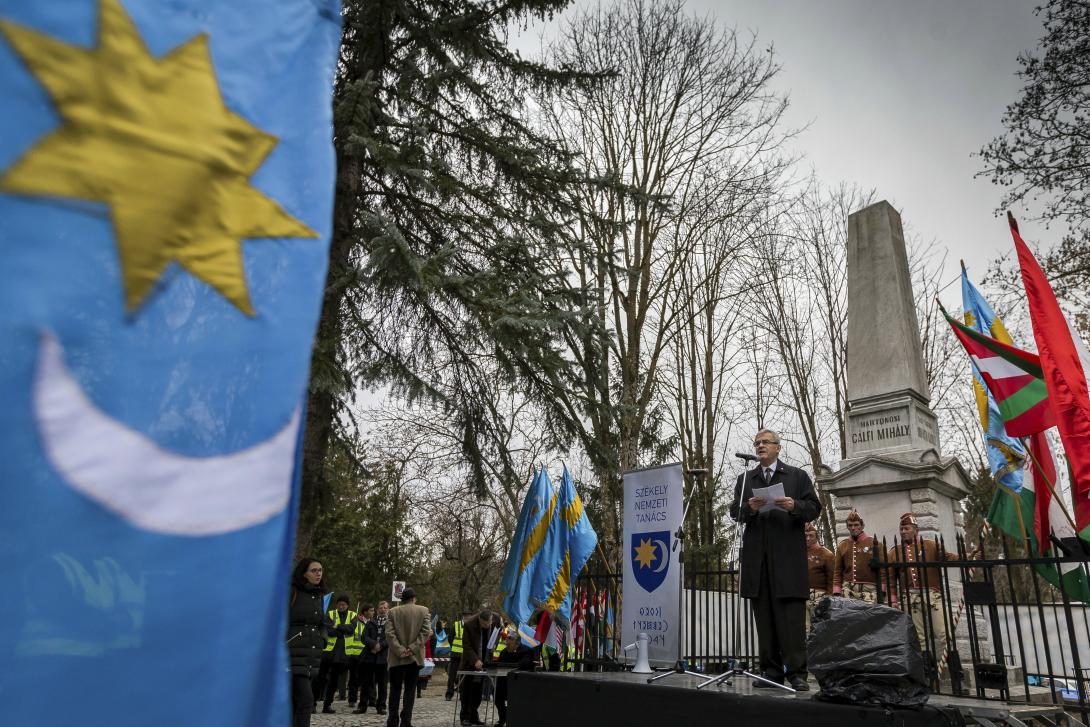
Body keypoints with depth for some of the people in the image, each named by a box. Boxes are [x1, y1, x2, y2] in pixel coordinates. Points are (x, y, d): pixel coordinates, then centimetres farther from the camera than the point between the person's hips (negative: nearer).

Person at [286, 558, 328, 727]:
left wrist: (322, 640, 7)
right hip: (294, 655, -6)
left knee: (294, 702, 10)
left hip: (311, 656, 6)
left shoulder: (320, 596, 14)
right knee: (305, 699, -14)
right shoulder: (291, 592, -6)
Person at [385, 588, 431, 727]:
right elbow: (426, 632, -8)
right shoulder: (423, 611, 1)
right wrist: (412, 648, -9)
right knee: (410, 689, 5)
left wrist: (400, 650, -9)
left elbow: (389, 633, -8)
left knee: (395, 689, 10)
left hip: (397, 658, 0)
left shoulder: (393, 612, 1)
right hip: (415, 657, 0)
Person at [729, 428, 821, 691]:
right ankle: (771, 671, 11)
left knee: (792, 616, -5)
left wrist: (794, 506, -15)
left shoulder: (798, 476, 11)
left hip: (788, 554, -3)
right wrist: (750, 508, -12)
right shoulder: (745, 479, 17)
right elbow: (735, 512, 9)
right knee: (764, 616, 5)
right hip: (757, 555, 3)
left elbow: (814, 509, 4)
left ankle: (797, 672, 0)